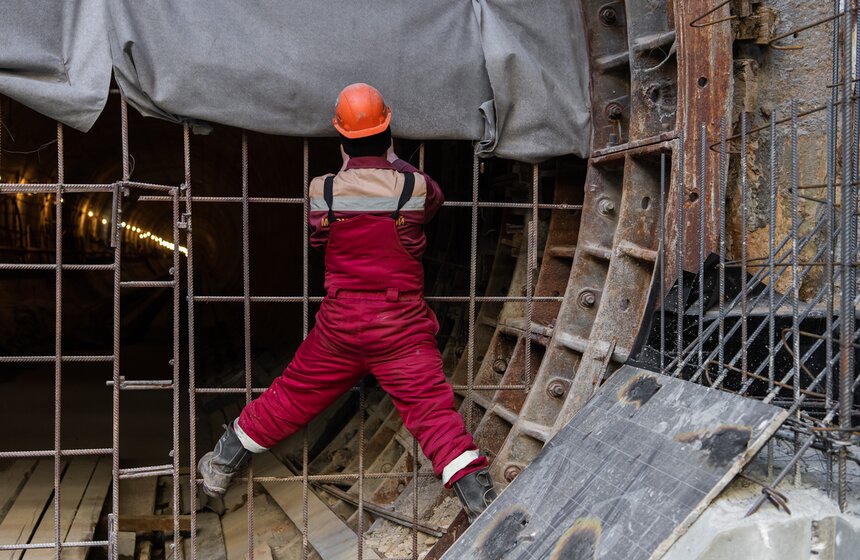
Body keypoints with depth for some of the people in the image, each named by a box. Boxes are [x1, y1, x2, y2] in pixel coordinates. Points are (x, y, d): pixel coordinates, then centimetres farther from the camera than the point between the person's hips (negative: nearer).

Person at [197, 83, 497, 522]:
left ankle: (221, 466, 36)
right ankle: (482, 506, -5)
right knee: (433, 409, -3)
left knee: (293, 395, 18)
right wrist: (394, 160, 25)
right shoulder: (415, 187, -10)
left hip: (340, 322, 2)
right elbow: (435, 198, 15)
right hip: (402, 328, -2)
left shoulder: (322, 192, -6)